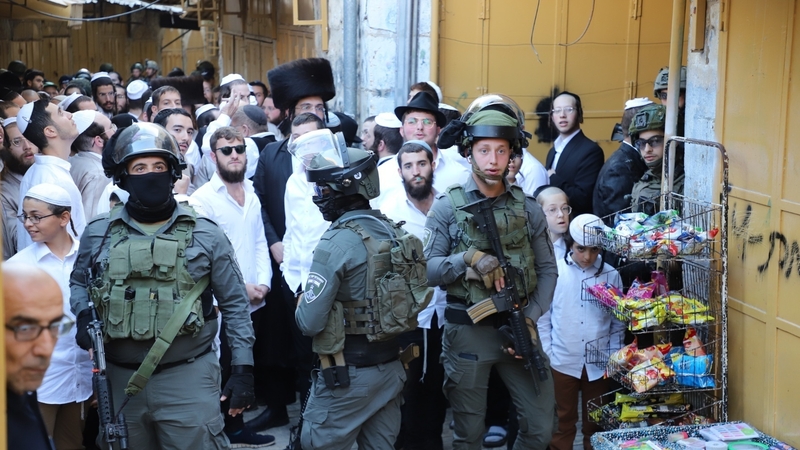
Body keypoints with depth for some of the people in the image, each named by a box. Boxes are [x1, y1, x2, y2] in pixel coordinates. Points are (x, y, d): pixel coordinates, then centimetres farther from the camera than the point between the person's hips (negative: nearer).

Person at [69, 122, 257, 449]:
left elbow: (234, 304, 2)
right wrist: (84, 316, -2)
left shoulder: (205, 235, -1)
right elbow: (78, 282, 19)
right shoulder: (99, 233, 4)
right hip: (119, 381, 3)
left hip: (188, 377, -2)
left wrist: (242, 369, -3)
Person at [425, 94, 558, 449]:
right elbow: (426, 271, -9)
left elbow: (547, 270, 4)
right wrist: (469, 258, -23)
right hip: (467, 331, -2)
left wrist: (530, 319, -8)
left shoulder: (528, 208, 3)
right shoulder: (447, 207, -4)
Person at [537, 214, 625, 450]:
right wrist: (548, 352, -5)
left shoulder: (610, 275, -1)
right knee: (563, 422, 10)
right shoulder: (554, 271, -5)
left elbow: (618, 323, 4)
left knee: (596, 423, 12)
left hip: (599, 365, 1)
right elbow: (543, 316, -2)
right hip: (563, 362, -1)